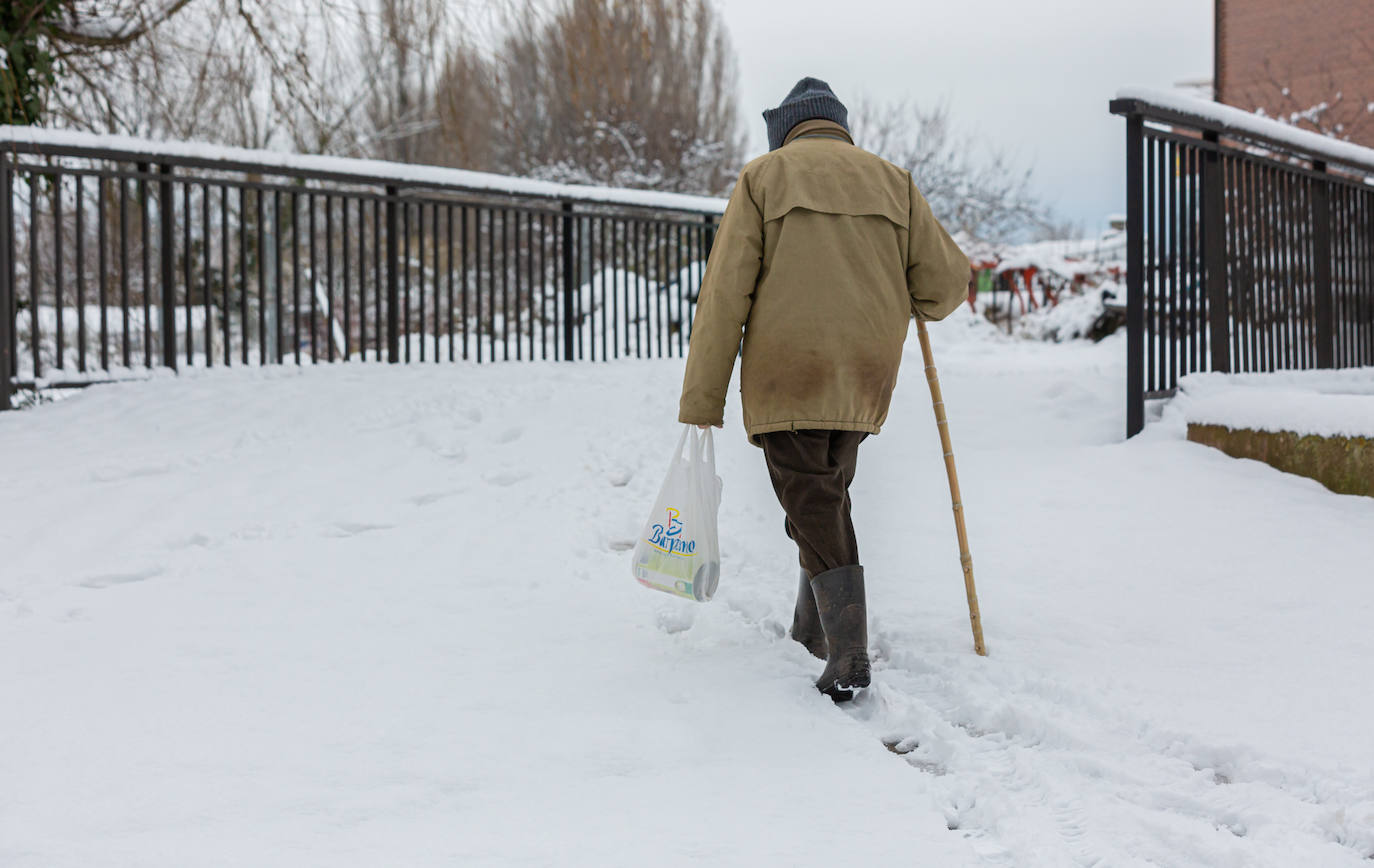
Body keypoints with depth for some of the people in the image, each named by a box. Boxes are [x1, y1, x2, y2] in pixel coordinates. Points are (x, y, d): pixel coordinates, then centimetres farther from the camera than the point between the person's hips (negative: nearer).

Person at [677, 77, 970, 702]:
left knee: (813, 508, -1)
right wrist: (906, 304, 28)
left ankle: (848, 656, -13)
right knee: (829, 493, 22)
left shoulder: (763, 176, 4)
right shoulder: (891, 181, 12)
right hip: (865, 378, 4)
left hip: (786, 376, -3)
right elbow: (948, 282, 4)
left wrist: (701, 401, -3)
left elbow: (725, 294, -4)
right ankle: (813, 627, 32)